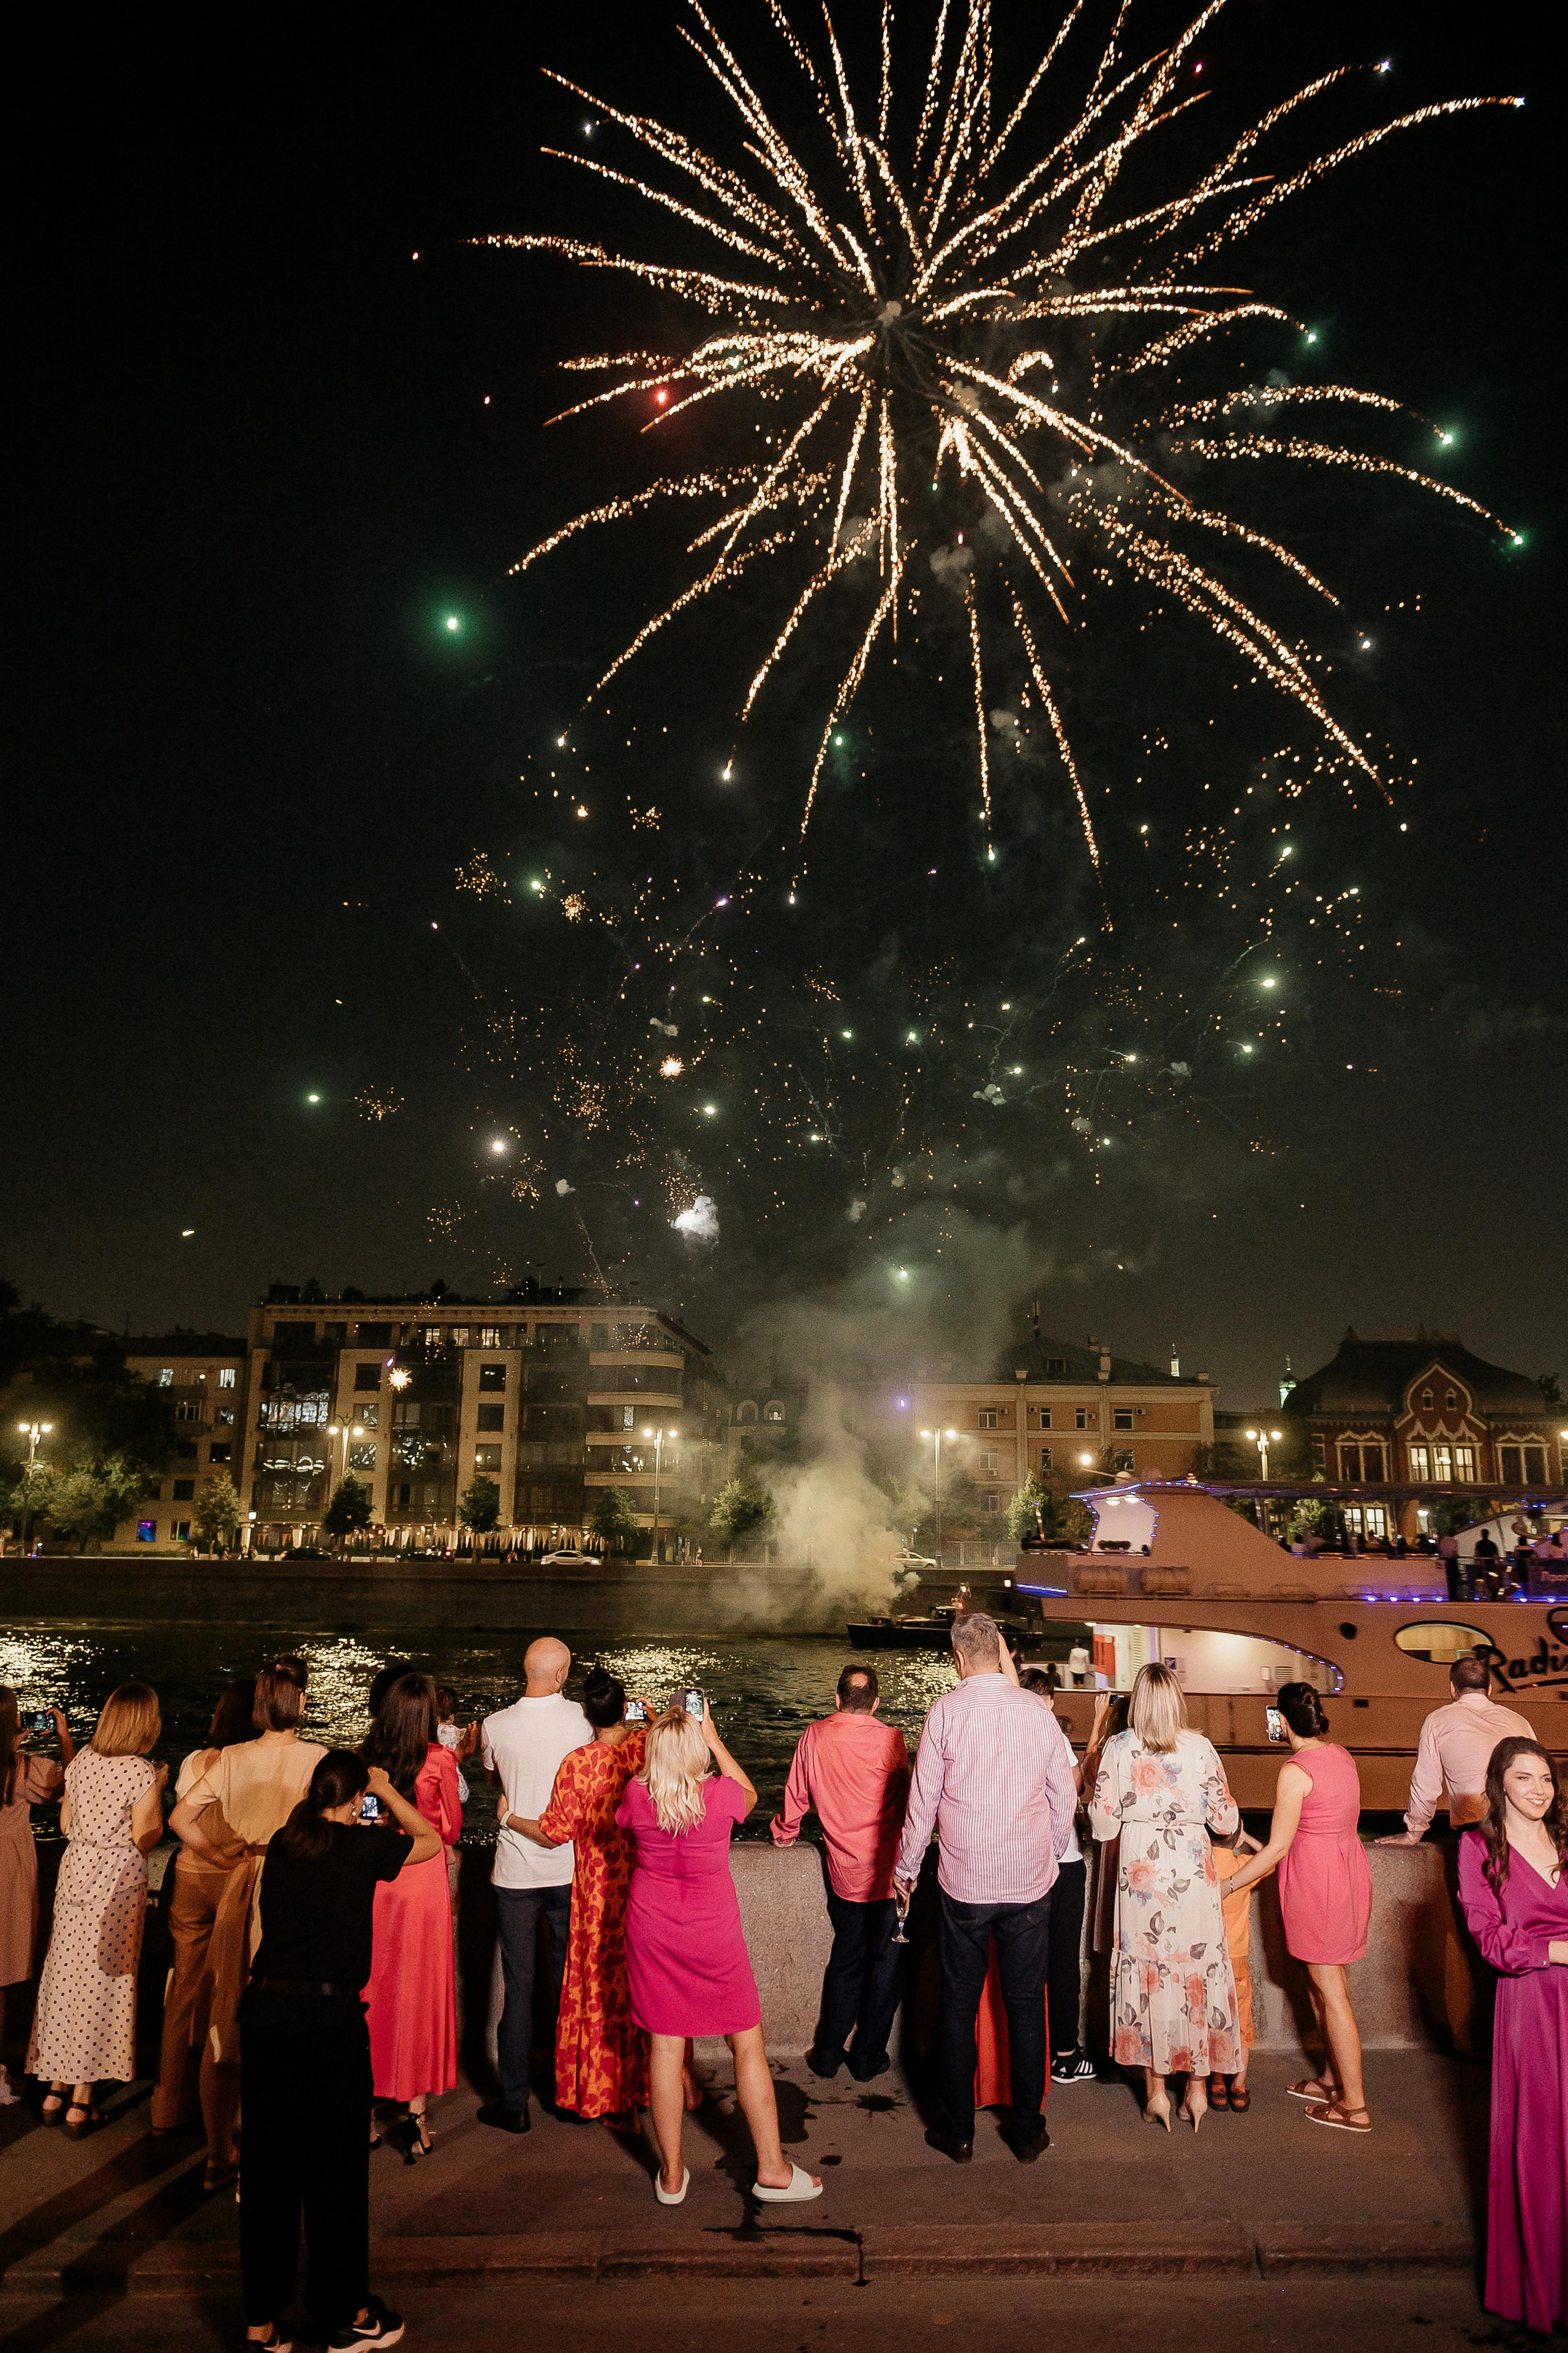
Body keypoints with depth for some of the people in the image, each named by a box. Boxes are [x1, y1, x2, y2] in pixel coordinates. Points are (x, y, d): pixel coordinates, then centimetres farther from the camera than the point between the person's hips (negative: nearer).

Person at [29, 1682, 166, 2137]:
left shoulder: (82, 1761, 2)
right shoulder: (142, 1773, -18)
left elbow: (66, 1824, 11)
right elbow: (145, 1841, -13)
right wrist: (158, 1790, -4)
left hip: (76, 1872, 6)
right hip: (118, 1883, -6)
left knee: (65, 1978, 15)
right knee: (101, 1985, 4)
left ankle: (55, 2090, 25)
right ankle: (80, 2104, 12)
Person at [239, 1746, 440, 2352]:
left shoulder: (281, 1844, 7)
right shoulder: (361, 1847, -6)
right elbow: (431, 1841, 9)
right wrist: (387, 1790, 16)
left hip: (263, 2011, 5)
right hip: (327, 2018, -5)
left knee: (266, 2166, 16)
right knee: (335, 2168, 9)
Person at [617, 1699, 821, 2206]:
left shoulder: (636, 1796, -13)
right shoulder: (721, 1795, -18)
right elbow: (749, 1795, 8)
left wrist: (658, 1739, 11)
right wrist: (714, 1739, 9)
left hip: (652, 1931, 2)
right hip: (713, 1932, -2)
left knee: (665, 2046, 10)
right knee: (748, 2045, 11)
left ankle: (672, 2176, 20)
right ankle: (772, 2170, 17)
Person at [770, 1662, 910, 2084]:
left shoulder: (815, 1736, -3)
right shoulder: (890, 1739, -13)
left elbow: (796, 1794, 9)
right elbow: (904, 1801, -3)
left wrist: (784, 1832, 27)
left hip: (843, 1871, 3)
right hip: (886, 1871, -3)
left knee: (845, 1959, 19)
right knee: (883, 1962, 11)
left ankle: (828, 2053, 24)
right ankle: (868, 2057, 19)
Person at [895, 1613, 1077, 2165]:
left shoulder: (947, 1710, -9)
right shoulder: (1038, 1711, -3)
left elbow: (923, 1799, -4)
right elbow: (1064, 1797, 6)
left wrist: (906, 1868, 9)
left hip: (965, 1882, -2)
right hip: (1030, 1881, 2)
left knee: (959, 2006, 11)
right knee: (1026, 2005, 12)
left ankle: (957, 2132, 20)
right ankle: (1027, 2131, 21)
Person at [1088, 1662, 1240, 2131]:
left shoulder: (1118, 1748, -5)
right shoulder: (1200, 1748, -3)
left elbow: (1104, 1825, -4)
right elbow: (1225, 1820, 1)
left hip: (1140, 1870, -1)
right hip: (1192, 1868, 1)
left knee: (1146, 1971, 9)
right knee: (1197, 1970, 11)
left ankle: (1156, 2092, 16)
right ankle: (1198, 2089, 19)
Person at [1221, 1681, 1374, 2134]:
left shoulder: (1296, 1771, -20)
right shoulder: (1341, 1755, 4)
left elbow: (1278, 1848, -16)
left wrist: (1228, 1885, -5)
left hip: (1315, 1877, -8)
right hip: (1348, 1867, 8)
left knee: (1331, 1992, 2)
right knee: (1321, 1981, 20)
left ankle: (1354, 2105, 10)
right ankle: (1332, 2078, 31)